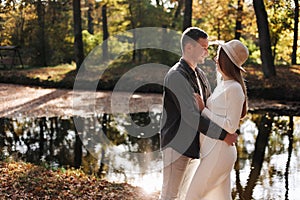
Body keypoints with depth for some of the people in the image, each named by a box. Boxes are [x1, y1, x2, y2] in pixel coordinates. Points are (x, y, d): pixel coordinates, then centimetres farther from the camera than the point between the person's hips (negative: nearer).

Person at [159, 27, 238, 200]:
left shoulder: (200, 75, 11)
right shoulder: (176, 76, -18)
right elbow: (190, 115, -25)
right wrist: (223, 135, -23)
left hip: (194, 145, 9)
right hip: (177, 145, -9)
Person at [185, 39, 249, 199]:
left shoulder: (234, 89, -17)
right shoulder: (222, 84, 12)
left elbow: (231, 126, -20)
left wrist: (203, 109, -17)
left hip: (219, 151, -9)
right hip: (213, 149, 9)